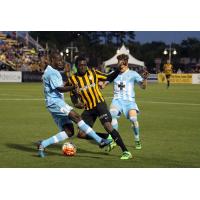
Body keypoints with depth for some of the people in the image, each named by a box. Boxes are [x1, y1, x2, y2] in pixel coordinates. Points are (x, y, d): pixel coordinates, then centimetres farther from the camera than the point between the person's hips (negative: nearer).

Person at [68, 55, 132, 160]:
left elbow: (109, 78, 0)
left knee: (108, 126, -22)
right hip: (88, 109, 4)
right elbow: (73, 95, 7)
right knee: (82, 133, -2)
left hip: (99, 104, -4)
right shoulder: (73, 79, 0)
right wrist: (76, 104, -14)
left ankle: (126, 152, -18)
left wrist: (118, 70, -16)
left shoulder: (93, 73, -3)